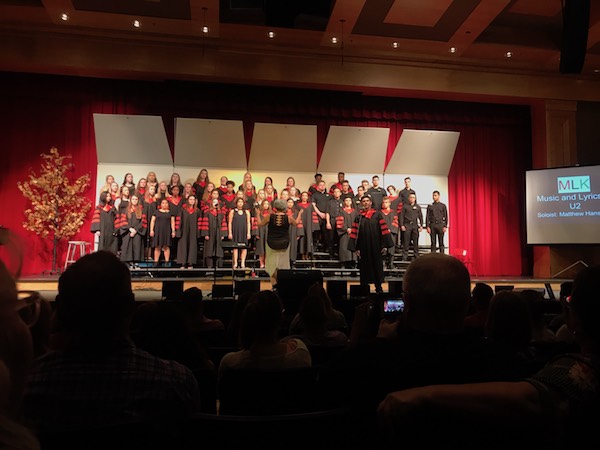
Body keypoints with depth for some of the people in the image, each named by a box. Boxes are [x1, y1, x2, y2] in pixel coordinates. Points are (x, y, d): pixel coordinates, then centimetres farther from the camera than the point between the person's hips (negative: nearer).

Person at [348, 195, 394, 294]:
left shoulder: (377, 214, 3)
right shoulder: (359, 217, 7)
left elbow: (384, 229, -2)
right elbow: (354, 233, 1)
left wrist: (385, 245, -10)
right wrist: (356, 248, -7)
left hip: (376, 247, -1)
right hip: (363, 247, 1)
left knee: (377, 266, 5)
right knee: (364, 267, 6)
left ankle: (378, 287, 16)